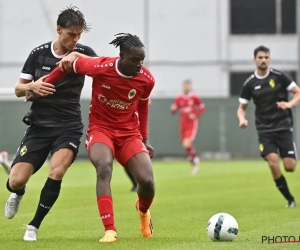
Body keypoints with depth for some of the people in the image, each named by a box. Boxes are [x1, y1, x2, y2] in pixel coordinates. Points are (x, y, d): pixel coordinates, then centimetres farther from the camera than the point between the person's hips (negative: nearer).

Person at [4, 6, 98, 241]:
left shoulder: (83, 53, -4)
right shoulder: (38, 54, -1)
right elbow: (18, 89, 5)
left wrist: (78, 56, -30)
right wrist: (32, 87, -19)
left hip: (69, 127, -1)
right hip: (39, 125, 1)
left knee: (57, 173, -25)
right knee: (16, 181, -8)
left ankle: (34, 226, -7)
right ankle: (19, 193, 32)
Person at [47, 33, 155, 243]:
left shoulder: (146, 79, -10)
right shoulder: (101, 67, -21)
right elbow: (71, 64, -3)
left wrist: (144, 139, 15)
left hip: (129, 132, 3)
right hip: (101, 128, -2)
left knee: (147, 181, -14)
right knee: (104, 168, -33)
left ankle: (143, 210, 25)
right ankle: (110, 230, -33)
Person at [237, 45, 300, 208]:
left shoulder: (279, 76, -2)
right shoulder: (250, 84, 3)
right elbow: (242, 108, 10)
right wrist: (242, 119, -12)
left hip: (283, 127, -1)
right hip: (265, 130, 1)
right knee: (273, 164, -18)